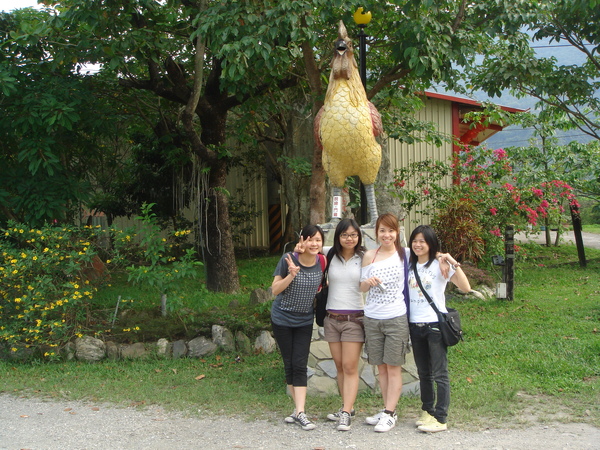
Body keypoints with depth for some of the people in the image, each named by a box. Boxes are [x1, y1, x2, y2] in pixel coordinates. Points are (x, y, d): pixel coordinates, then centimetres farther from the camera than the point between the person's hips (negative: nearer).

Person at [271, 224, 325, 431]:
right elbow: (275, 290, -15)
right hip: (282, 319, -2)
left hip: (305, 321, 2)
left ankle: (299, 412, -8)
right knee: (290, 365, 6)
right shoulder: (288, 259, -17)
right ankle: (298, 408, 17)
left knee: (300, 365, -5)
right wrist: (291, 274, -29)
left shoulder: (322, 261, -7)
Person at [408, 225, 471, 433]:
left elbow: (465, 287, -16)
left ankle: (440, 418, -2)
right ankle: (427, 411, 26)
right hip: (415, 325, 6)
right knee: (423, 373, 15)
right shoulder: (410, 266, 12)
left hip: (435, 324, -6)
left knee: (439, 373, -4)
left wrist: (454, 264, -25)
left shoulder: (439, 265, -5)